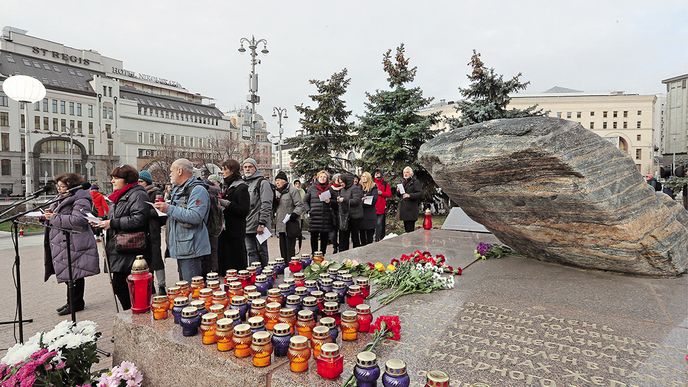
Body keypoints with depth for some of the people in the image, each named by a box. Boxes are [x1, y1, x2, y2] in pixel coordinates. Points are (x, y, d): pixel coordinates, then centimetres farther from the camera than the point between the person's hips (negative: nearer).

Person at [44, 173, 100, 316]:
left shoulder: (80, 201, -12)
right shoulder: (62, 199, 21)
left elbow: (79, 220, -25)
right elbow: (60, 219, 27)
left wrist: (54, 217, -19)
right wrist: (49, 214, 5)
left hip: (74, 245, -10)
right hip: (63, 243, 10)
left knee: (74, 275, -2)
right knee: (69, 274, 16)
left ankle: (76, 303, 9)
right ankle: (72, 301, 27)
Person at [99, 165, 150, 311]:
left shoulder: (137, 195, -10)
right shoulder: (119, 196, 21)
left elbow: (138, 219, -22)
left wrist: (112, 223, -17)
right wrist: (104, 222, 11)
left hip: (129, 251, -10)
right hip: (117, 250, 10)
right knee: (118, 285, 12)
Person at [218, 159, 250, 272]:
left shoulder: (241, 188, -8)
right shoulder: (227, 187, 16)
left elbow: (244, 210, -17)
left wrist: (226, 203, -18)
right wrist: (218, 201, 5)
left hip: (236, 232, -8)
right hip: (225, 230, 8)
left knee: (236, 262, -3)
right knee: (223, 261, 10)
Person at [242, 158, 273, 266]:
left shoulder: (262, 183, -4)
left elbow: (266, 205, -13)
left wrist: (262, 223, -19)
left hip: (259, 226, -6)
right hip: (247, 226, 6)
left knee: (261, 251, 3)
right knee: (251, 253, 9)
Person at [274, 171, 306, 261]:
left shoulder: (292, 190, -8)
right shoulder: (277, 191, 17)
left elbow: (300, 206, -11)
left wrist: (293, 215, -22)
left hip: (290, 224, -8)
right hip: (280, 225, 8)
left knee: (290, 249, -5)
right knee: (283, 249, 12)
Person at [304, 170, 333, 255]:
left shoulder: (329, 188, 8)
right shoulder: (312, 188, 6)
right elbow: (305, 201, 11)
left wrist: (329, 201, -7)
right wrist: (308, 210, 0)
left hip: (326, 216, 1)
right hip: (315, 216, -1)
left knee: (324, 237, 5)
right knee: (314, 237, 2)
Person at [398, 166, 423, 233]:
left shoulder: (415, 182, -4)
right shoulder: (403, 182, 17)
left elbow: (420, 193, -14)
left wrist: (409, 195, -25)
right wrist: (398, 191, 0)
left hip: (411, 208, -7)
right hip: (404, 207, 7)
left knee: (410, 228, -9)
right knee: (406, 227, 11)